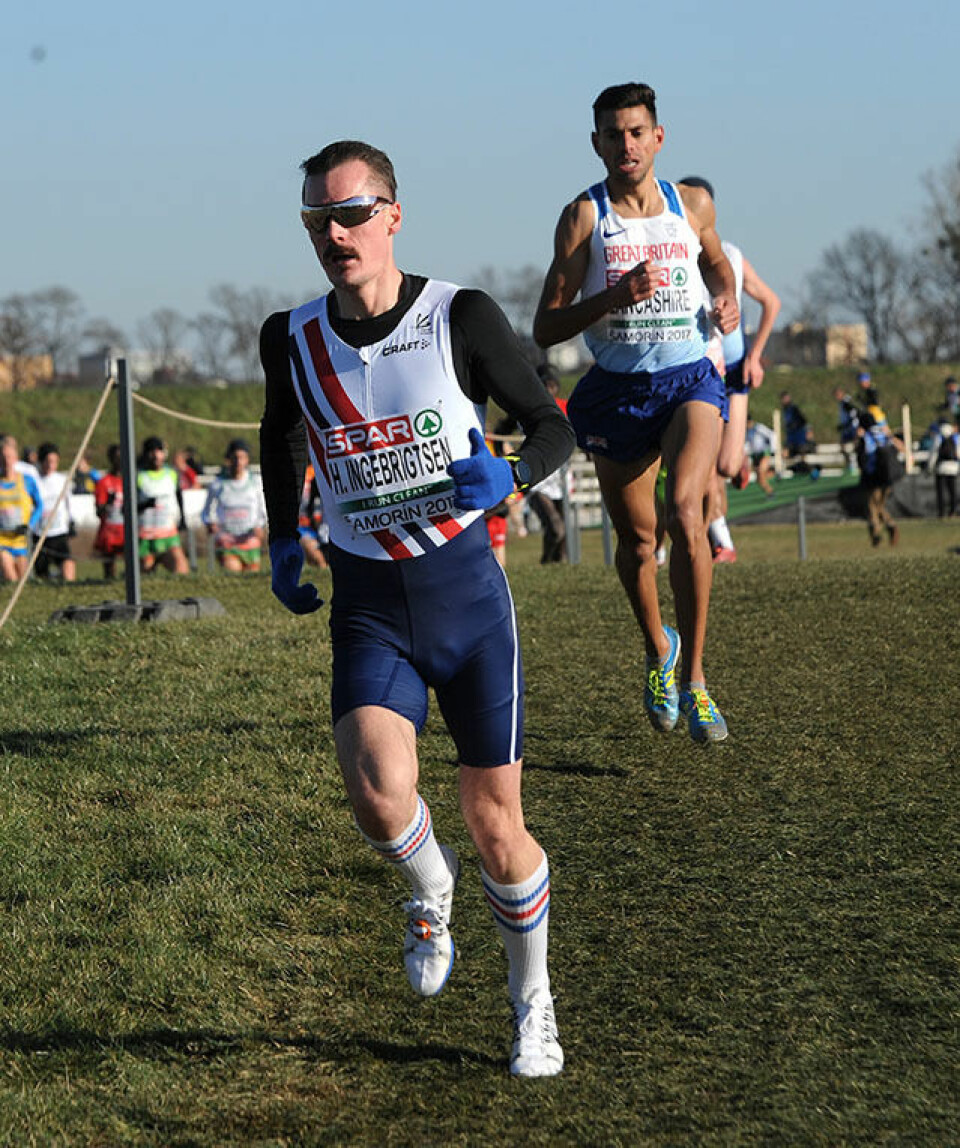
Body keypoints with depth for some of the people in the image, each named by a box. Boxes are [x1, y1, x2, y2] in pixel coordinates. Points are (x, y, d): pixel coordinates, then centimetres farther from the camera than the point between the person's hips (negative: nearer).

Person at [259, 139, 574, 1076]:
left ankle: (532, 1008, 27)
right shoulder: (292, 339, 0)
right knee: (376, 790, -24)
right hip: (365, 601, 1)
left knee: (495, 825, 2)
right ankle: (430, 889, 12)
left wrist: (508, 475, -20)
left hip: (464, 583, -1)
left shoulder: (460, 318, -9)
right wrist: (282, 545, 13)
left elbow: (552, 425, 0)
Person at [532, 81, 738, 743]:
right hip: (617, 388, 0)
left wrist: (728, 299, 5)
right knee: (636, 539, 11)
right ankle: (659, 649, 41)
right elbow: (546, 328, -7)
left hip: (689, 380, 0)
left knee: (684, 510, -23)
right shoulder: (584, 217, -5)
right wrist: (616, 296, -22)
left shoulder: (693, 205, 4)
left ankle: (693, 677, -15)